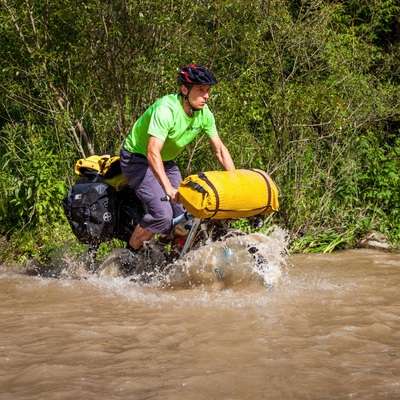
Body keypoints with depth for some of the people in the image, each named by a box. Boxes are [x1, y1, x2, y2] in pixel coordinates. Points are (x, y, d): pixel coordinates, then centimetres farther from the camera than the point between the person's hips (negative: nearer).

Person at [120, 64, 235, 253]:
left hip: (166, 162, 7)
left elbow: (220, 149, 0)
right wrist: (168, 189, -51)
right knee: (162, 215, -24)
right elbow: (153, 152, -40)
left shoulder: (204, 114, -9)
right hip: (138, 158, -7)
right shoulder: (166, 110, -32)